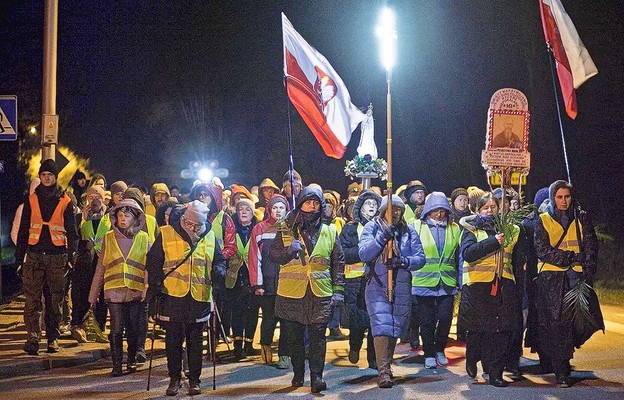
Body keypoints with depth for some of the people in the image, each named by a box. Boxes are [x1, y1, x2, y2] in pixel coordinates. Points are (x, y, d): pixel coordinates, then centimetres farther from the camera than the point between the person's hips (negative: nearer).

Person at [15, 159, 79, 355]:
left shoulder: (65, 201, 5)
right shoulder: (32, 200, 9)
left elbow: (72, 232, 7)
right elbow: (23, 230, 11)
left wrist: (71, 257, 0)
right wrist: (19, 257, 7)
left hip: (57, 256, -1)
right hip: (34, 255, 1)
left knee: (56, 298, 4)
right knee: (32, 298, -8)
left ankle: (53, 338, 12)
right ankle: (33, 338, -10)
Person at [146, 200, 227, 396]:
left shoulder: (210, 237, 5)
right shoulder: (166, 234, -3)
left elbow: (219, 260, 15)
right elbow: (153, 263, 3)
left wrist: (218, 272, -7)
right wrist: (155, 285, -8)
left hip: (199, 299, 2)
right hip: (173, 298, -1)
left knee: (195, 341, 9)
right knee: (173, 341, 5)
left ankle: (194, 379, 19)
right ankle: (174, 378, 17)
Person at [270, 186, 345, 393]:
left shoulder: (329, 232, 9)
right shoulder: (286, 230, 6)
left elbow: (338, 262, 10)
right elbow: (273, 254, 4)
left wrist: (338, 290, 2)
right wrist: (289, 250, -16)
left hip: (321, 293, -1)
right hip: (292, 292, 1)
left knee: (318, 335, -6)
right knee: (295, 336, 9)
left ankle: (316, 376, -4)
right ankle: (298, 374, 22)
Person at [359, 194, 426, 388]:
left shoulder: (409, 231, 7)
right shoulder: (372, 227, 1)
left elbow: (420, 258, 1)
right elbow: (363, 254, -11)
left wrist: (402, 261, -18)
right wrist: (383, 237, -21)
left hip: (402, 286, 3)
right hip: (377, 285, -3)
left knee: (396, 326, 11)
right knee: (381, 325, -15)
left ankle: (386, 364, 29)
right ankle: (384, 371, -18)